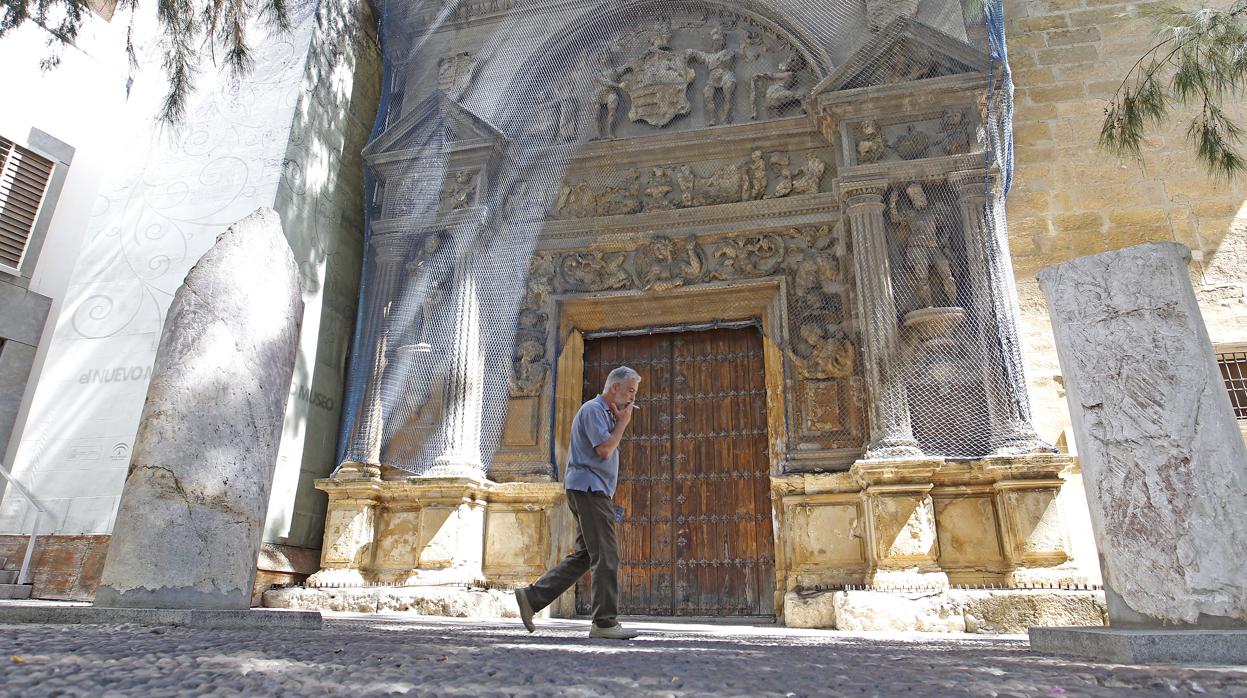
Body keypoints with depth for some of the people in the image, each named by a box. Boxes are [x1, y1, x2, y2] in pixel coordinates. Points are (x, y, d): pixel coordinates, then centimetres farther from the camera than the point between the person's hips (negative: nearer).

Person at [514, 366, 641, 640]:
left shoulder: (605, 412, 24)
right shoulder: (593, 409, -8)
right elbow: (603, 450, -17)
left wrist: (619, 423, 10)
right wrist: (622, 423, -6)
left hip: (593, 491, 10)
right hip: (589, 487, -10)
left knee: (584, 555, 11)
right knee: (605, 556, -8)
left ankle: (532, 597, 12)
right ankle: (605, 622, -4)